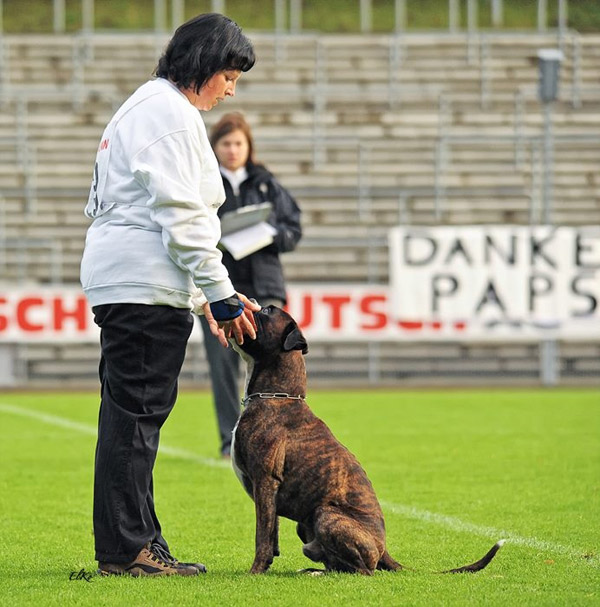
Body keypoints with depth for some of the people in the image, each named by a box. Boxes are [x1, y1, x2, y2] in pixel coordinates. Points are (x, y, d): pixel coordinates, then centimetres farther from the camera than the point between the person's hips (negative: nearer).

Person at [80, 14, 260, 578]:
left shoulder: (143, 107, 24)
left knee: (131, 414, 10)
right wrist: (220, 294, -12)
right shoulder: (170, 111, -9)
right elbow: (181, 215, -16)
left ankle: (137, 544, 13)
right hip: (147, 283, -11)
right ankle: (126, 548, -8)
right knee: (136, 411, -9)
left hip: (116, 278, 11)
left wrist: (199, 298, 21)